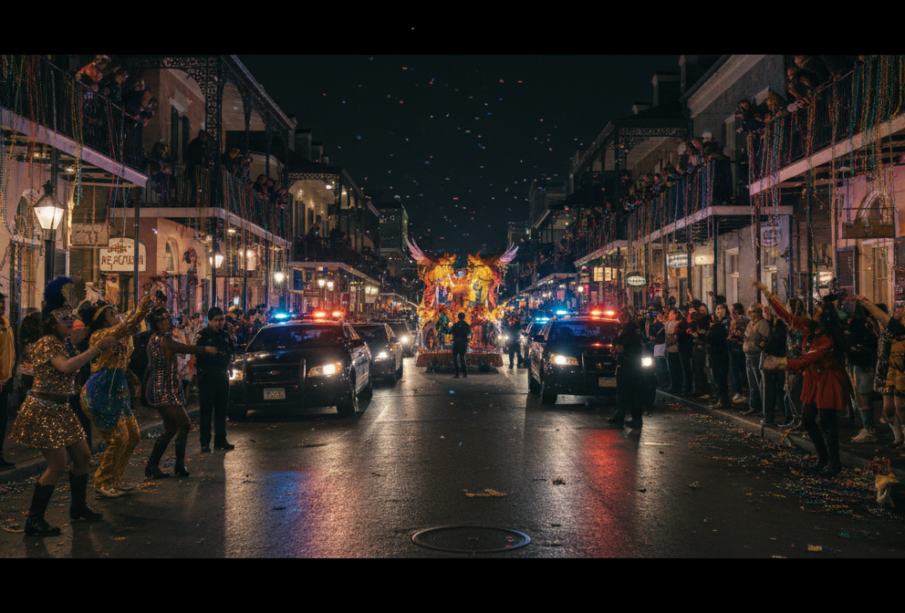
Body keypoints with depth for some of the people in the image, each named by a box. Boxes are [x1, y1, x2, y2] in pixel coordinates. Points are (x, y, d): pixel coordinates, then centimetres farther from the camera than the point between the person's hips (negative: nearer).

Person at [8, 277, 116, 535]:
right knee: (57, 464, -11)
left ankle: (78, 507, 26)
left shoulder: (58, 343, 15)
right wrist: (97, 348, -32)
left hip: (60, 410, 10)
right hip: (43, 410, -10)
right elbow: (66, 366, -32)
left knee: (82, 456, 12)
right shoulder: (47, 343, -15)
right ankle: (34, 521, -3)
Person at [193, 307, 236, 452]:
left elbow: (232, 352, 19)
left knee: (221, 410, 8)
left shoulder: (225, 335, 14)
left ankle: (220, 440, 15)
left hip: (222, 376, 5)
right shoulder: (202, 335, -2)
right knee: (206, 410, -5)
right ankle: (205, 443, -3)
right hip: (207, 377, -5)